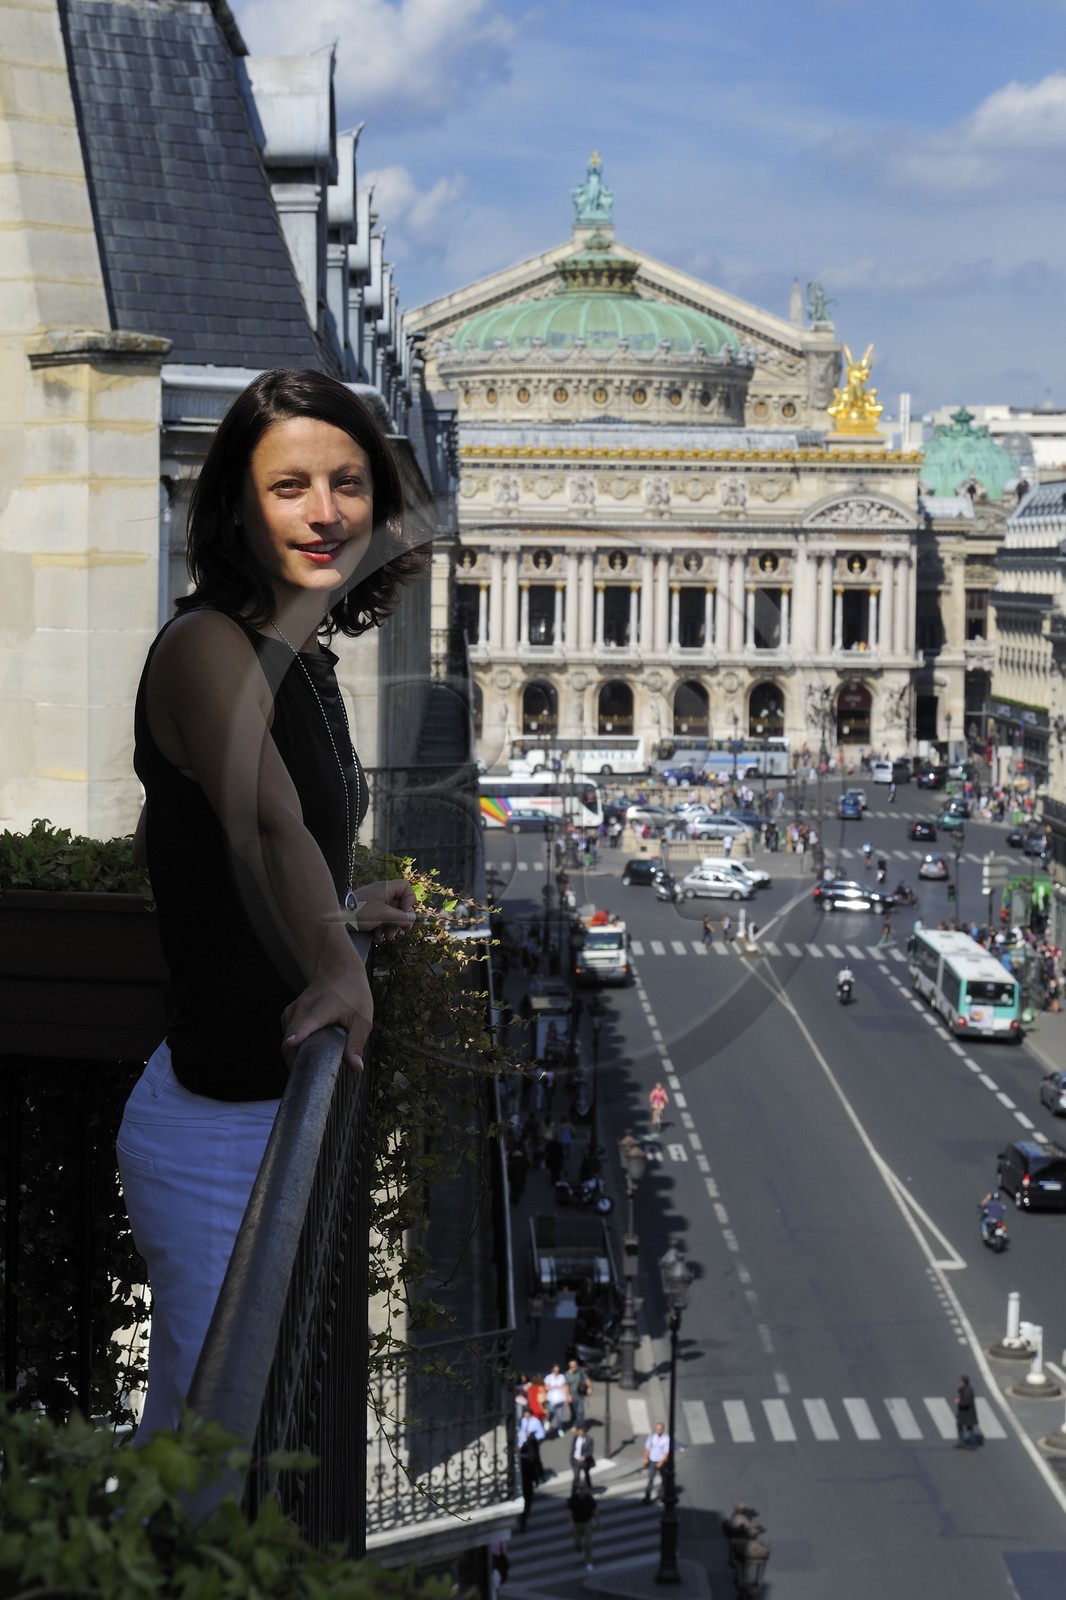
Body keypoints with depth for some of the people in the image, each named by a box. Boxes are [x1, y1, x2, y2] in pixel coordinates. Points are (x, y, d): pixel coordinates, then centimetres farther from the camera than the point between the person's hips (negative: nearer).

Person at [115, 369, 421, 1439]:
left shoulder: (299, 658, 10)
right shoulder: (207, 646, -19)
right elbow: (267, 818, -37)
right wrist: (334, 961, -47)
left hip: (279, 1107, 10)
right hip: (219, 1127, -10)